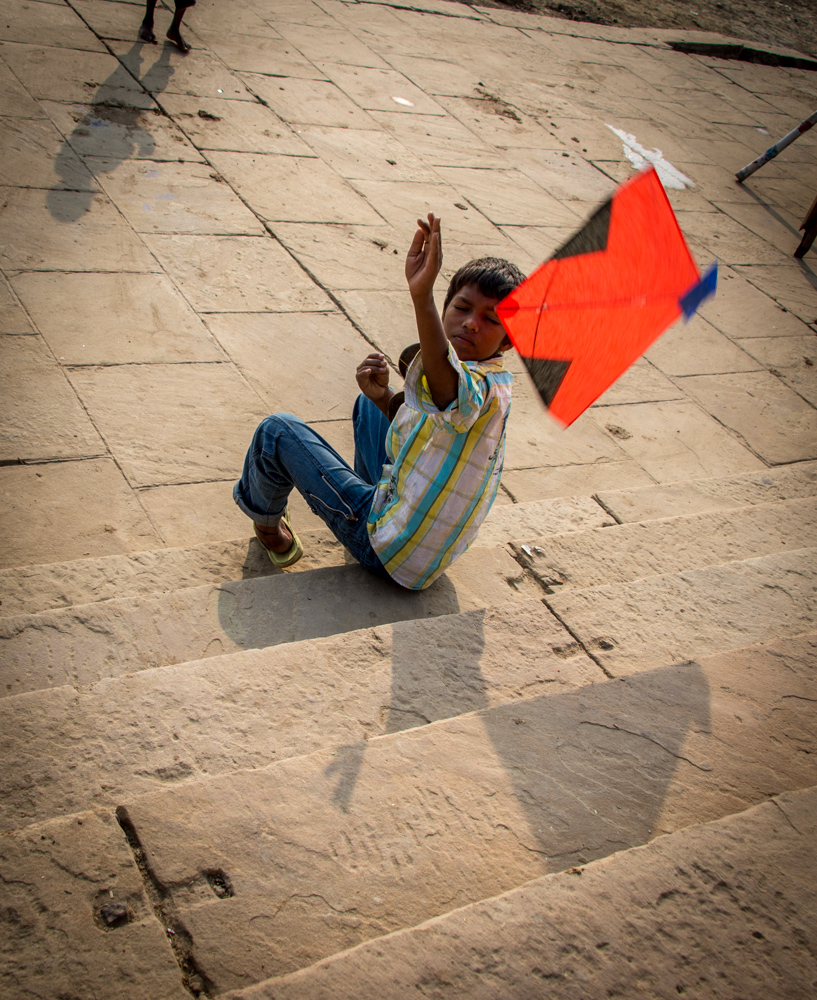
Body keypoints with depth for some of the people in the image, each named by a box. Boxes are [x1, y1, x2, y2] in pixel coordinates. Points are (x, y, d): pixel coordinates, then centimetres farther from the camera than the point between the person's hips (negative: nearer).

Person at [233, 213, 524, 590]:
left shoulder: (481, 388, -29)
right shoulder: (487, 383, 1)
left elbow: (443, 377, -56)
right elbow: (422, 429, 13)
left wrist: (421, 297, -72)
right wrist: (384, 399, -6)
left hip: (393, 554, -9)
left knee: (278, 430, -2)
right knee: (367, 404, 29)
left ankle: (266, 522, 26)